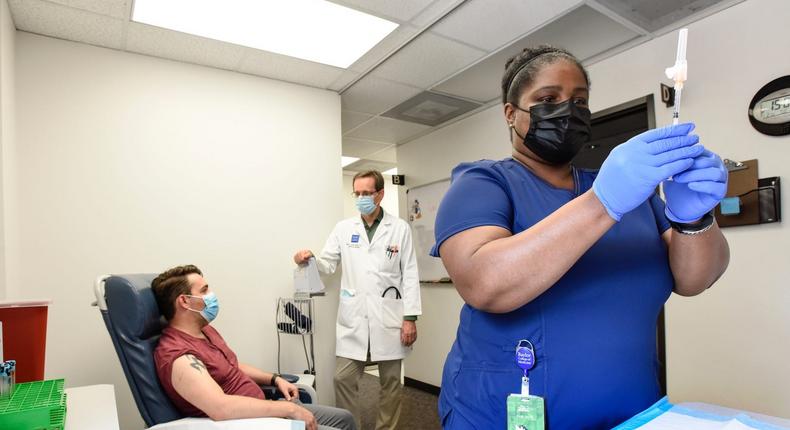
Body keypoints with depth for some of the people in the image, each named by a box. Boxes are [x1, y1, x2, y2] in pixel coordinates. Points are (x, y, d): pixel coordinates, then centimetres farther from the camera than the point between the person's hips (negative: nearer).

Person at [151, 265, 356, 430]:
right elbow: (221, 407, -36)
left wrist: (275, 379, 8)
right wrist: (289, 408, -30)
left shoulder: (205, 330, 8)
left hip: (261, 411, 9)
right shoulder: (177, 356, -24)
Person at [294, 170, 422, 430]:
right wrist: (309, 259, -18)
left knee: (391, 381, 10)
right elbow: (327, 264, 5)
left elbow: (410, 275, -2)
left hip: (389, 318, -1)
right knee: (343, 378, 3)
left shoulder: (400, 228, 1)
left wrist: (410, 318, -7)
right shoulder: (344, 228, 7)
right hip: (354, 319, 2)